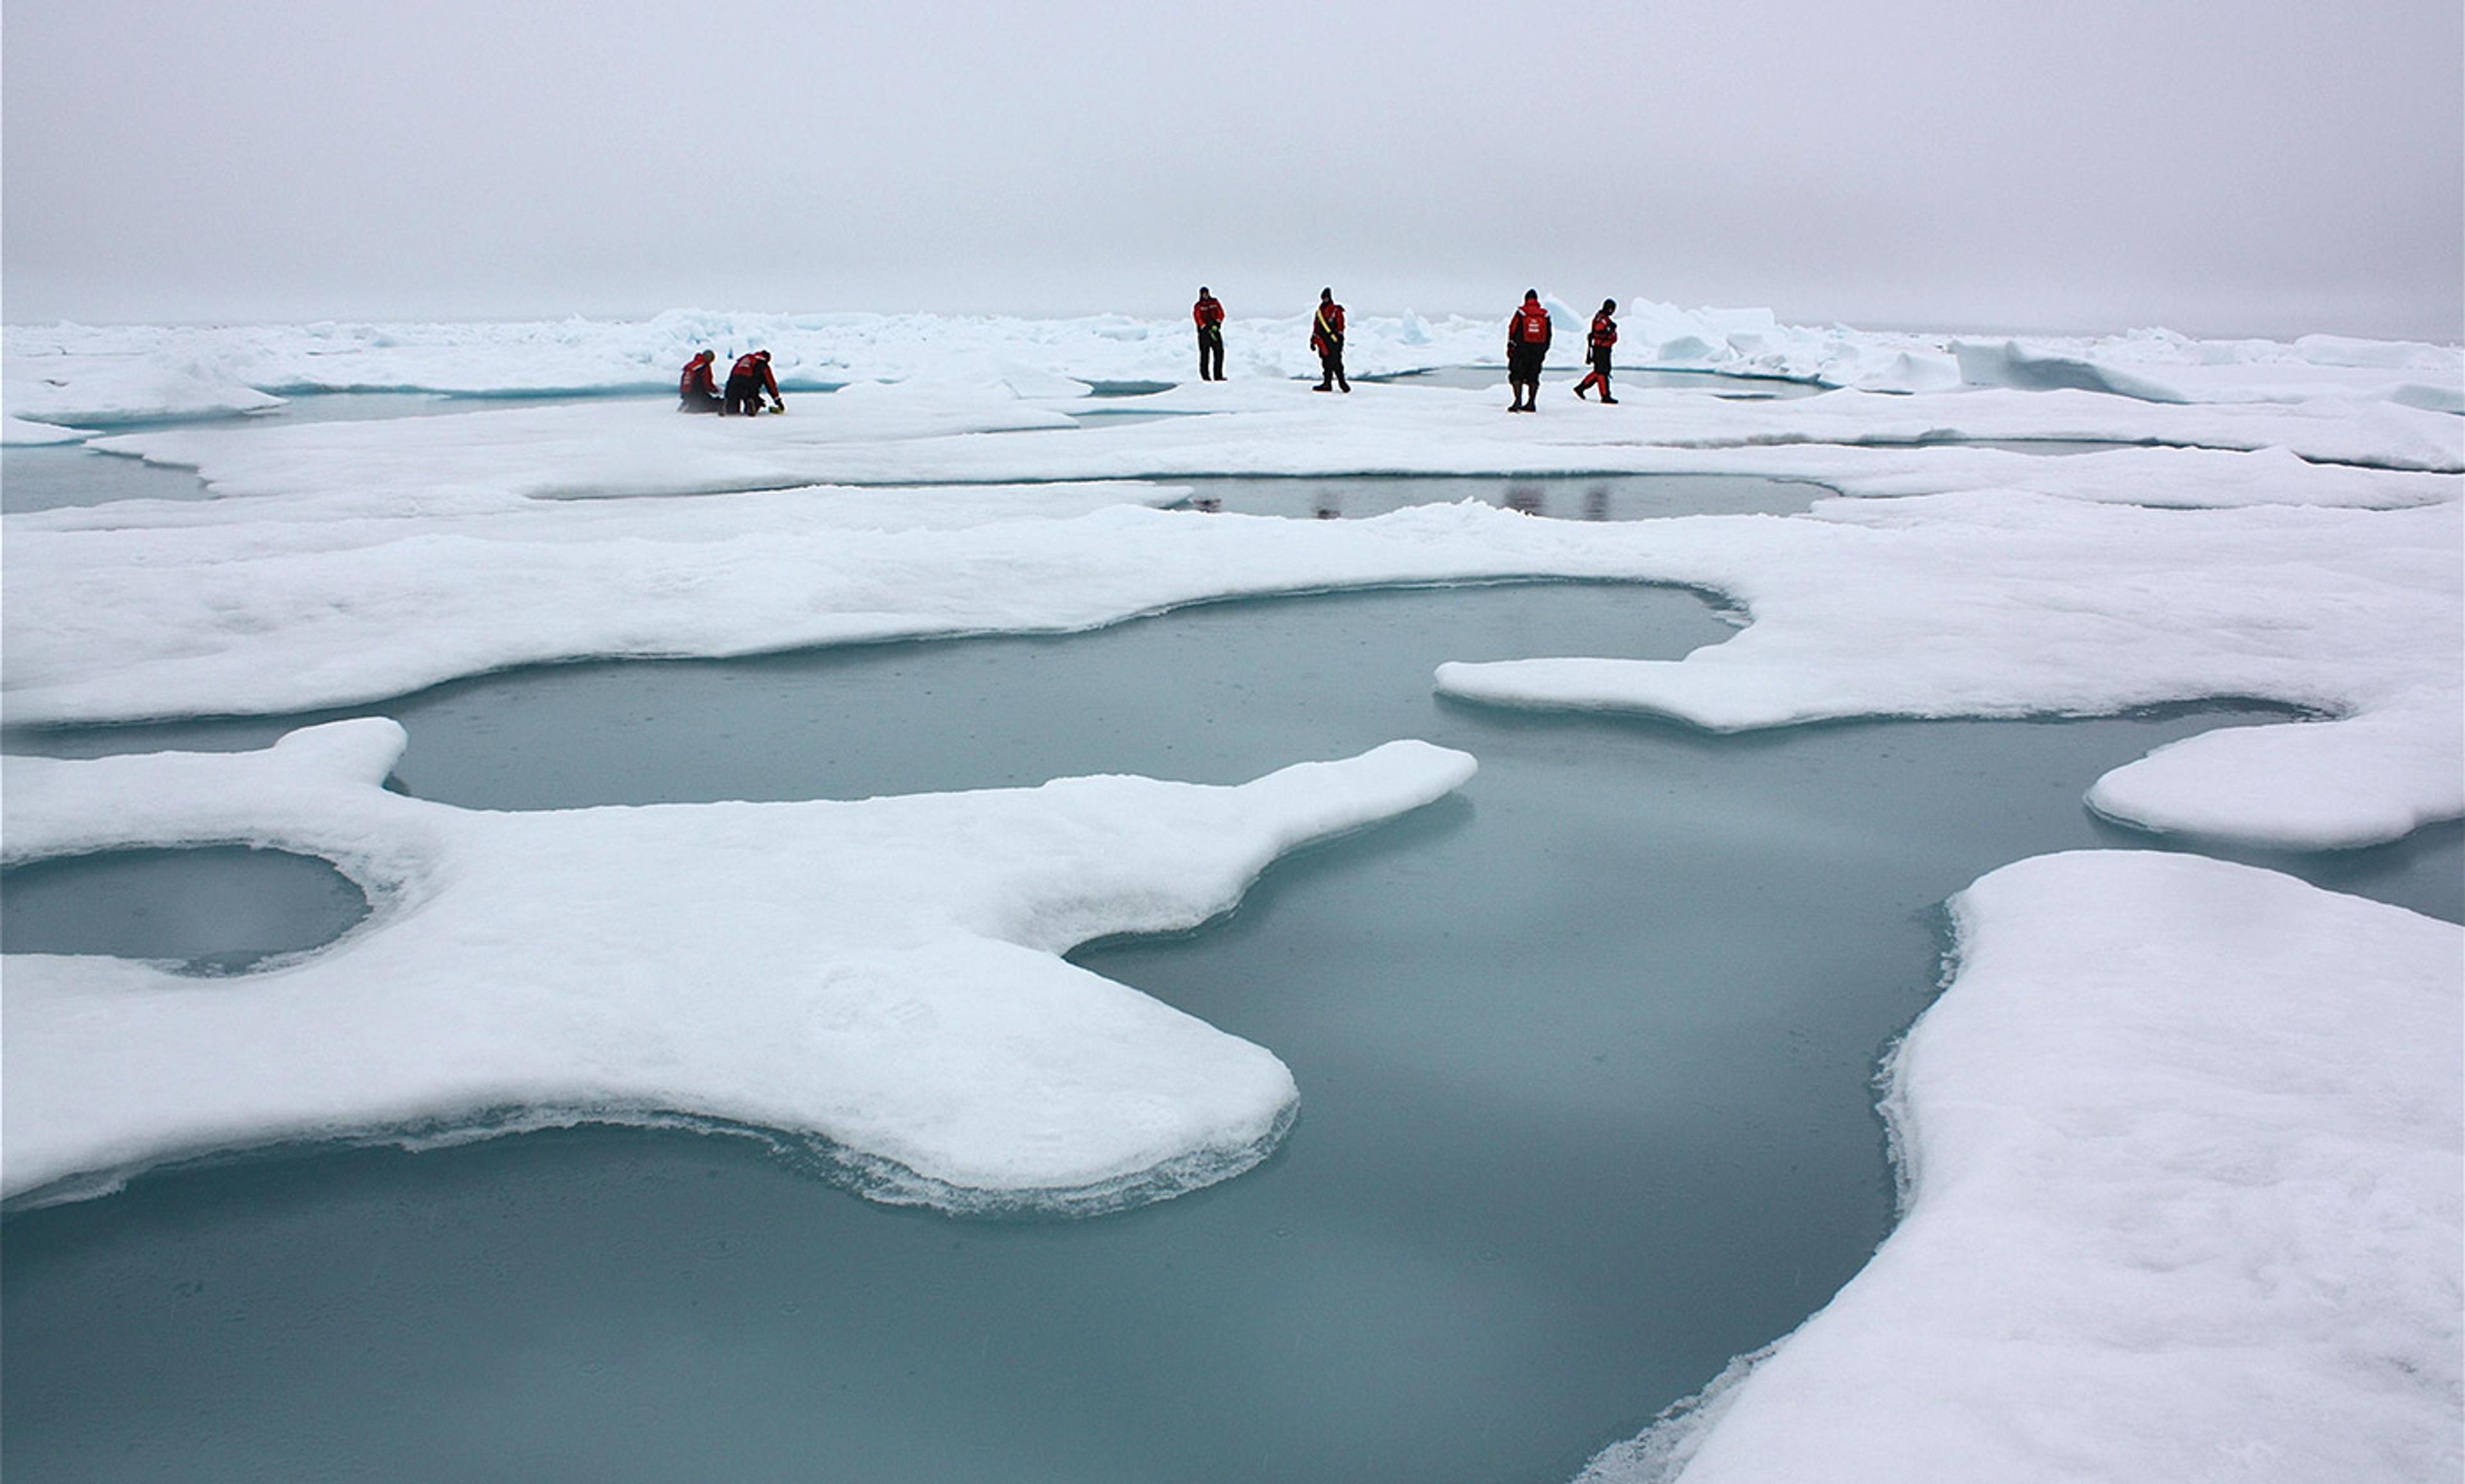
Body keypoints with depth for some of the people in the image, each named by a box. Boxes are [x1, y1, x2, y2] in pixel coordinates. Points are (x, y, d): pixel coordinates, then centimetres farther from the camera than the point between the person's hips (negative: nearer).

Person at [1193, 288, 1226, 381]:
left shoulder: (1214, 302, 13)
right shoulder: (1198, 306, 3)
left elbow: (1221, 313, 8)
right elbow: (1198, 319, -8)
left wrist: (1217, 323, -9)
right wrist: (1207, 328, -20)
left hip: (1215, 330, 4)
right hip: (1204, 332, -4)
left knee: (1219, 352, -2)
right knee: (1205, 353, -5)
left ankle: (1218, 375, 1)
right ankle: (1205, 376, 1)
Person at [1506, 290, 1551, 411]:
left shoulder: (1520, 313, -5)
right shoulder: (1545, 315, 6)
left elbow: (1512, 331, -3)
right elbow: (1548, 335, 10)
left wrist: (1510, 347, 6)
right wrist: (1544, 351, 18)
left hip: (1521, 349, -3)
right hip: (1538, 350, 3)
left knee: (1517, 375, 0)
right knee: (1533, 377, 10)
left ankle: (1518, 401, -13)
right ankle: (1531, 403, 9)